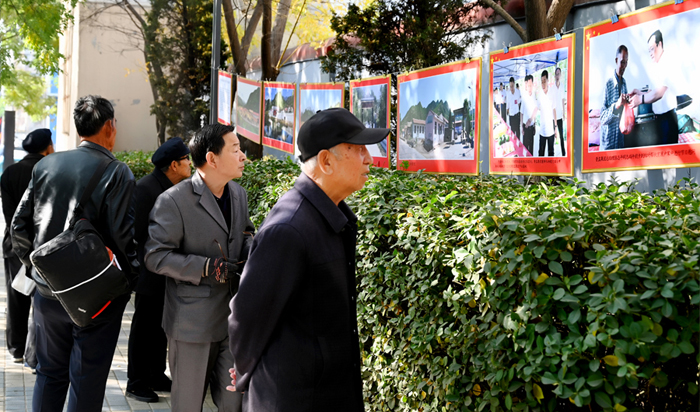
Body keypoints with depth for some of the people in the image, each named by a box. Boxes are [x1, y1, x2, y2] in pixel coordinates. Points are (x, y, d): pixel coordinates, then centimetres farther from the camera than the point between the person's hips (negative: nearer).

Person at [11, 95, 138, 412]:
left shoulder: (45, 165, 3)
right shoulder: (116, 172, -13)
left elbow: (20, 225, 5)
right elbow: (123, 236, -17)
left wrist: (35, 264, 17)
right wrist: (131, 278, -2)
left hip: (48, 291, 5)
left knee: (49, 373, 18)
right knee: (87, 380, 7)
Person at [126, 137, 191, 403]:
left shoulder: (175, 188, 10)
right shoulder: (146, 188, -17)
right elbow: (140, 231, -20)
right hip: (151, 272, -8)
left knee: (161, 326, 17)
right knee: (144, 326, 2)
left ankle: (157, 376, 28)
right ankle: (136, 383, 12)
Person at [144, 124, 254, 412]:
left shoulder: (238, 194, 6)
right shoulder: (173, 201, -15)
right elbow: (155, 256, -15)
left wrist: (252, 248, -2)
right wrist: (205, 268, -24)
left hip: (232, 318, 6)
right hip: (192, 321, -5)